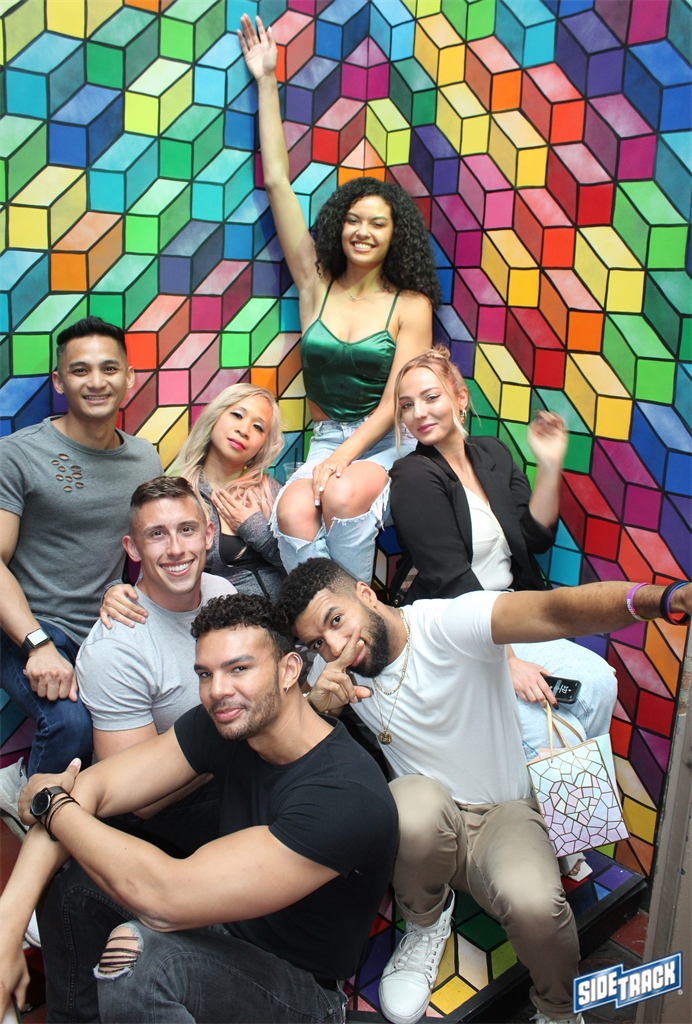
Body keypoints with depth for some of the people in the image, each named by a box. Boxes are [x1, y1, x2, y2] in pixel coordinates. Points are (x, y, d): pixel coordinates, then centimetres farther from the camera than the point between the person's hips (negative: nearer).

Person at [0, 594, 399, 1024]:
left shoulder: (347, 797, -33)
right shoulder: (224, 725, -11)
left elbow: (165, 896, -36)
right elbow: (92, 787, -13)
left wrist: (52, 805, -20)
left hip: (303, 989, -7)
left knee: (137, 955, -33)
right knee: (71, 880, -3)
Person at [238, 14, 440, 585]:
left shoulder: (411, 306, 0)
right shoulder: (316, 284, 8)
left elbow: (394, 401, -7)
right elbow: (277, 182, 9)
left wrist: (343, 457, -21)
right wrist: (267, 82, 12)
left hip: (389, 445, -2)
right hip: (326, 438, 2)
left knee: (343, 496, -33)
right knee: (293, 512, -30)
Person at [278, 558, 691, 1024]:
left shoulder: (449, 624, -21)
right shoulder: (335, 670, -3)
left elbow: (556, 610, -37)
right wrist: (314, 704, -29)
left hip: (504, 813, -2)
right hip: (424, 830, 2)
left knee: (533, 903, -33)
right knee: (417, 801, -34)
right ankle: (427, 923, 0)